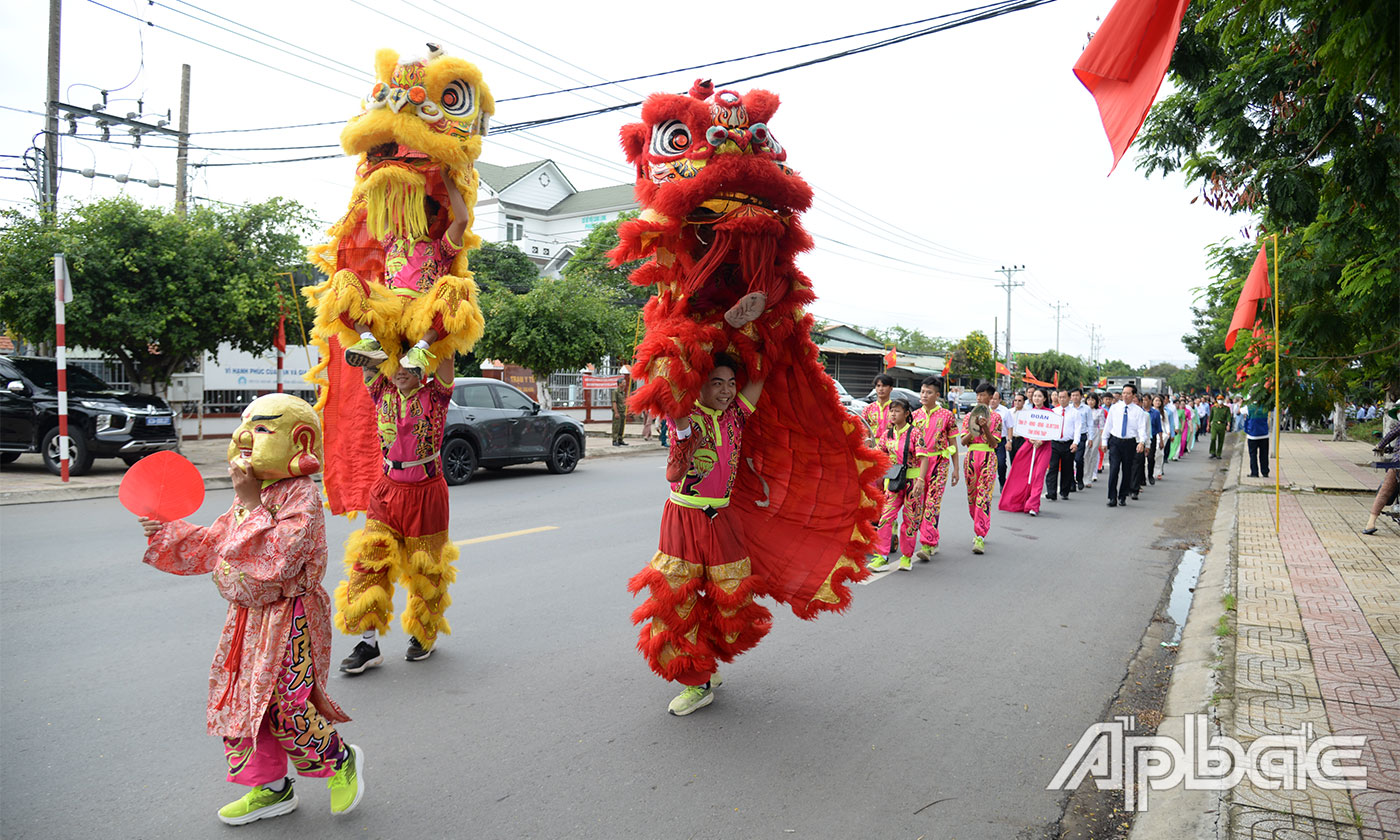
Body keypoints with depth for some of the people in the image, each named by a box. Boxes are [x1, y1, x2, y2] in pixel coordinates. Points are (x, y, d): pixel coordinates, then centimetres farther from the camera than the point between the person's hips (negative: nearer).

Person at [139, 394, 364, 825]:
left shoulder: (301, 497, -18)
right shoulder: (251, 496, 10)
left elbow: (275, 560, -29)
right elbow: (212, 545, 22)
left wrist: (251, 503, -27)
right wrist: (165, 532, 11)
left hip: (289, 620, -9)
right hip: (248, 617, 9)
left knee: (285, 708, -8)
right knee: (238, 701, 12)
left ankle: (341, 760, 19)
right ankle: (270, 788, 27)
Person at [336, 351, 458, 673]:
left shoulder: (435, 395, -7)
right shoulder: (383, 393, 3)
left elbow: (446, 355, -22)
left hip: (426, 493, -3)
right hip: (387, 490, 3)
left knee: (425, 567, 9)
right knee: (369, 562, -4)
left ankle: (425, 634, 30)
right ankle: (368, 643, 4)